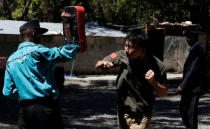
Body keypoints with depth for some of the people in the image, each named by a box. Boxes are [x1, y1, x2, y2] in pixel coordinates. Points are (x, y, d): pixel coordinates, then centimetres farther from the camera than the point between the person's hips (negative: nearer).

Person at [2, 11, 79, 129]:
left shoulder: (11, 60, 10)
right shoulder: (36, 51, -10)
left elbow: (8, 91, 11)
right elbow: (67, 53, -18)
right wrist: (68, 29, -12)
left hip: (26, 109, 6)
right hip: (47, 106, -6)